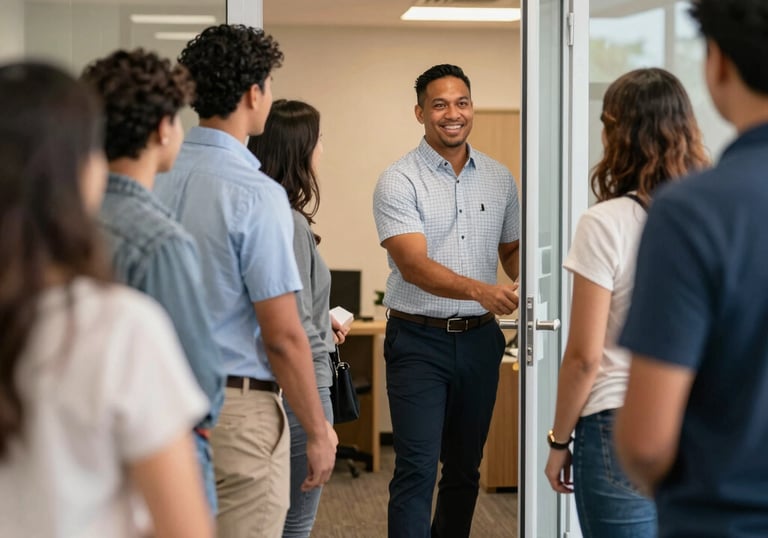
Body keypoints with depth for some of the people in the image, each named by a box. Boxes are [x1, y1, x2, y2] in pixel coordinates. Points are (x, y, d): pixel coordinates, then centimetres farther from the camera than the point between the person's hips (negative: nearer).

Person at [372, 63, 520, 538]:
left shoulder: (499, 178, 8)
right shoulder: (399, 182, -9)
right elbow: (413, 265, -20)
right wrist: (479, 290, -35)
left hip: (480, 339, 5)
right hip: (420, 341, -5)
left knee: (465, 467, 14)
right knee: (417, 469, -9)